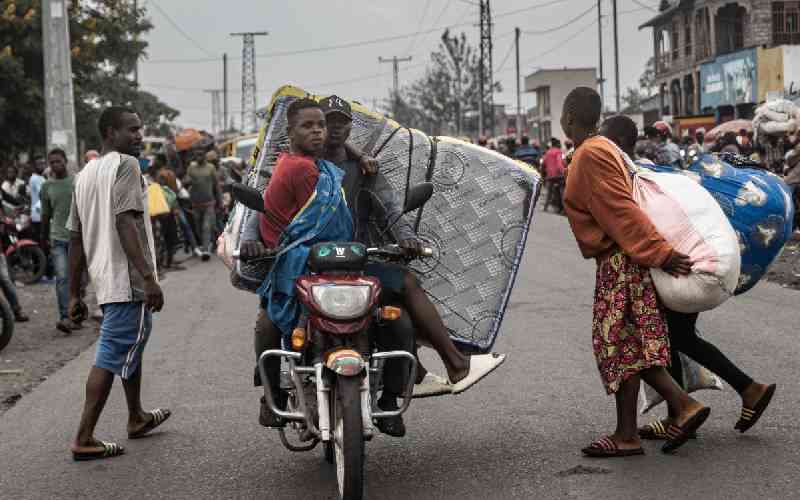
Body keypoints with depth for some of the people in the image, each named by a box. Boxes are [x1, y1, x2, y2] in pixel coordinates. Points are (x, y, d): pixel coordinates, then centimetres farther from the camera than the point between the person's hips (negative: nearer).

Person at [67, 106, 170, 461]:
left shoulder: (85, 174, 17)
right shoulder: (126, 165, -9)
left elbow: (75, 238, 16)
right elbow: (126, 224, -21)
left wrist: (74, 294, 19)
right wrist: (149, 277, -24)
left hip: (104, 278, 9)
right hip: (127, 277, -9)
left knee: (131, 346, 24)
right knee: (112, 357, -6)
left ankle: (137, 418, 38)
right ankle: (84, 440, -6)